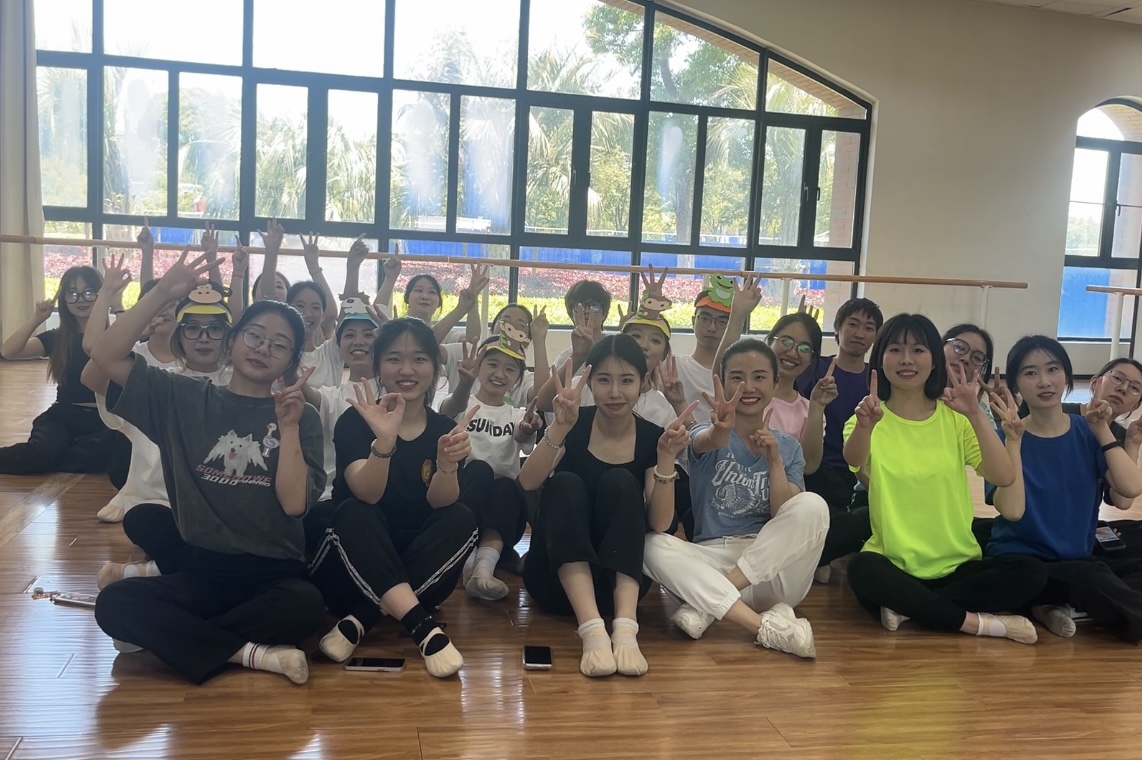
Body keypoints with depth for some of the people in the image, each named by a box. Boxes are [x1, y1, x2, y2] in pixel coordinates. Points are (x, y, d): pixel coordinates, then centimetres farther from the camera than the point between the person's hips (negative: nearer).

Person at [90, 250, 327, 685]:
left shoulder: (301, 417, 4)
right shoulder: (185, 399, 7)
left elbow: (294, 503, -9)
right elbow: (106, 356, -4)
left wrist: (288, 427, -15)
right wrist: (162, 293, -10)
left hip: (272, 573, 0)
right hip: (200, 569, 1)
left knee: (305, 606, -35)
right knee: (114, 603, -28)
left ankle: (167, 633, -11)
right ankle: (254, 655, -18)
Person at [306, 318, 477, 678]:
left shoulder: (445, 429, -1)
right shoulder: (355, 421, -7)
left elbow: (439, 503, -17)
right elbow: (366, 495, -25)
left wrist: (447, 465, -39)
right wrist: (384, 442, -44)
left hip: (415, 561, 2)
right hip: (350, 559, -2)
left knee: (461, 520, -24)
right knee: (354, 513, -31)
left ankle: (360, 619, -27)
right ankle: (423, 627, -41)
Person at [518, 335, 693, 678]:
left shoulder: (652, 437, 0)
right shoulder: (574, 425, -4)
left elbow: (659, 524, -10)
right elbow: (527, 483, -22)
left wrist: (666, 458, -22)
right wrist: (560, 427, -37)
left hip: (621, 581, 1)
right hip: (557, 579, 0)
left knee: (620, 482, -22)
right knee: (565, 483, -25)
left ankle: (625, 627, -38)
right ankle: (592, 628, -42)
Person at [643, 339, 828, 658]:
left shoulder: (788, 446, 10)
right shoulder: (709, 434, 2)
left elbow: (789, 519, -3)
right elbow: (709, 442, -26)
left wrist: (774, 459, -15)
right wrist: (720, 429, -50)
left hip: (772, 568, 2)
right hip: (712, 559, -1)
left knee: (813, 506, -25)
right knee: (654, 545, -29)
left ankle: (705, 605, -25)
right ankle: (768, 625, -37)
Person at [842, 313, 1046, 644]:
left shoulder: (955, 418, 5)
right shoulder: (872, 418, 0)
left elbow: (1004, 477, -11)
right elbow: (854, 459, -25)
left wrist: (975, 415, -25)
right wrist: (864, 426, -47)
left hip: (957, 565, 2)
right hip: (894, 566, -2)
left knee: (1030, 573, -22)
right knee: (862, 569, -34)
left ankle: (909, 608, -18)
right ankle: (977, 622, -20)